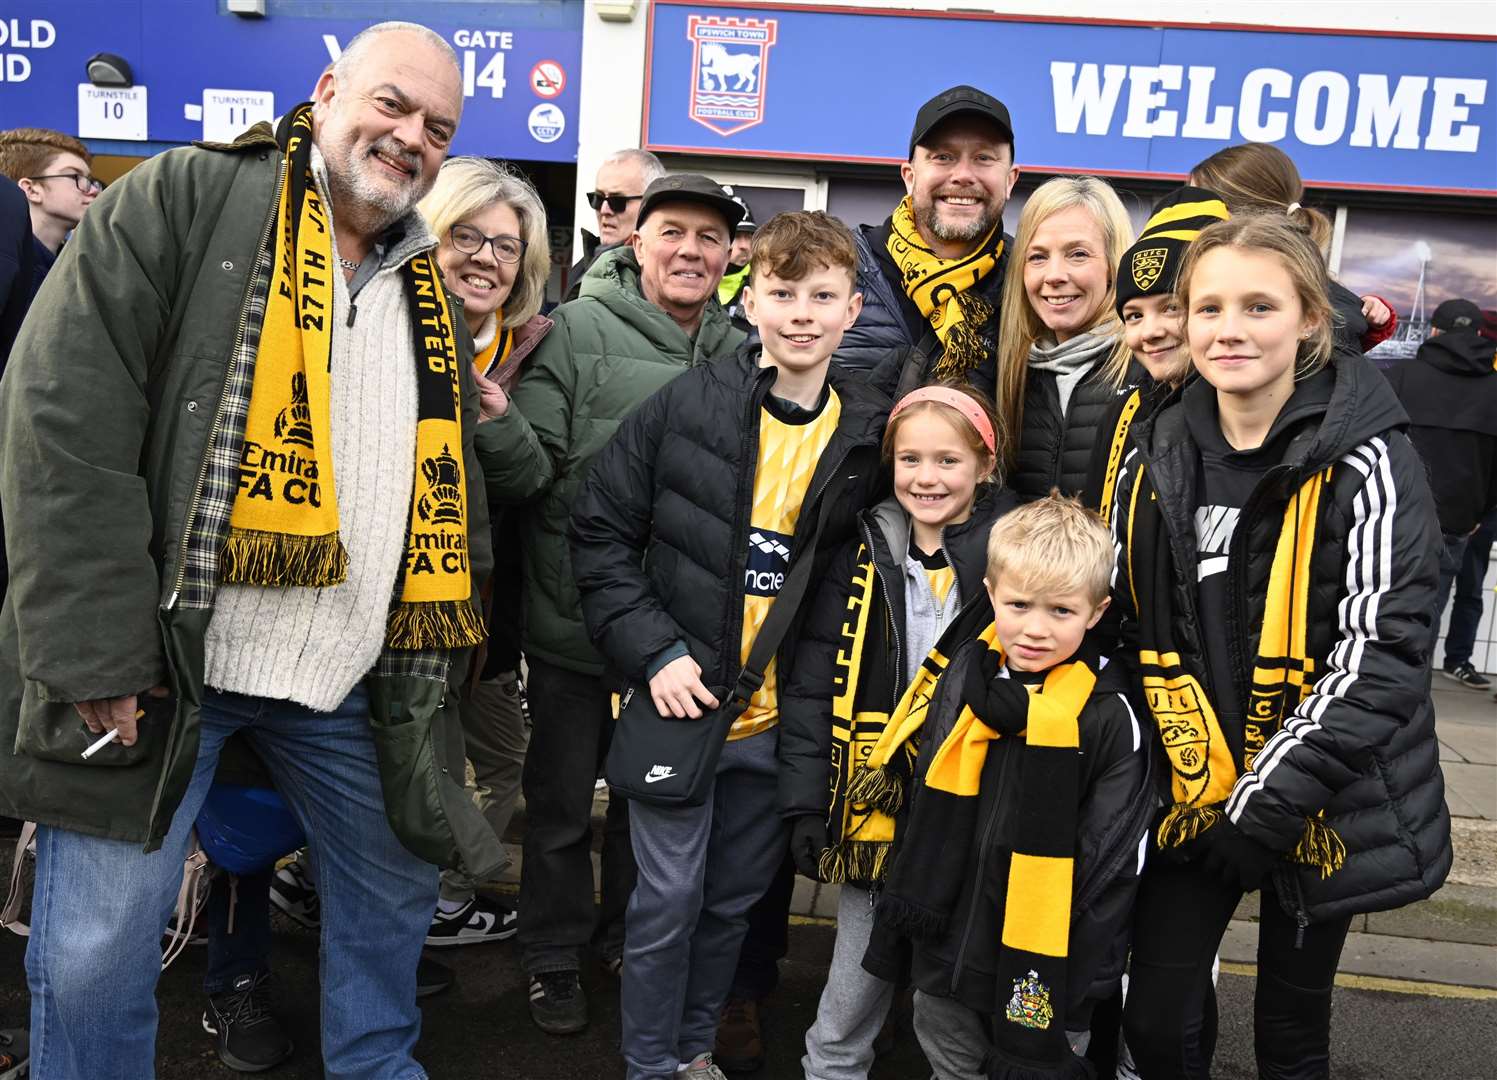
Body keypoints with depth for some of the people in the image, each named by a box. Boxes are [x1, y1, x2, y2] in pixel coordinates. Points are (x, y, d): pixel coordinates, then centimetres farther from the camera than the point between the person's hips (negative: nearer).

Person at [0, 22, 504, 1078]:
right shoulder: (185, 201, -5)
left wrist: (432, 663, 9)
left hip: (354, 677, 6)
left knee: (397, 888, 19)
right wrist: (97, 653, -19)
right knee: (99, 948, 3)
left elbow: (455, 487, 17)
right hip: (160, 663, -5)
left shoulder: (430, 294, 12)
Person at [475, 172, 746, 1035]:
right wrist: (491, 413, -34)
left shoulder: (739, 355, 3)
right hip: (576, 617, -4)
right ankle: (555, 957, 34)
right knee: (563, 799, 13)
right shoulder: (578, 333, -11)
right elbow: (529, 476, -15)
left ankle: (631, 934, 43)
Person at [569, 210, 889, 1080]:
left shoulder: (873, 432, 0)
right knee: (669, 896, 6)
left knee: (735, 900, 17)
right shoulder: (686, 405, -7)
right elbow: (601, 534, -4)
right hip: (681, 698, -2)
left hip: (782, 718, 3)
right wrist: (655, 652, -13)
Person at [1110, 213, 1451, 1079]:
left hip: (1319, 802, -3)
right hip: (1190, 790, 4)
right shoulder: (1157, 455, 1)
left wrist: (1270, 803, -20)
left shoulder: (1365, 462, -14)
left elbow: (1382, 655, -18)